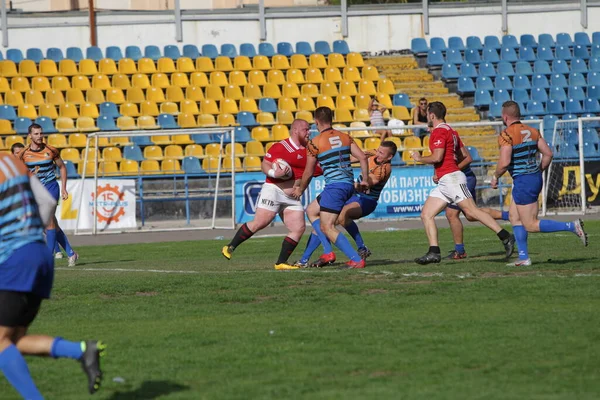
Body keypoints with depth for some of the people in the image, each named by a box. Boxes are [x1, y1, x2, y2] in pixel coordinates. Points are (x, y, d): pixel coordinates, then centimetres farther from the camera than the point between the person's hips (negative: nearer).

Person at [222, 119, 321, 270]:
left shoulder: (308, 151, 12)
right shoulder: (280, 147, -9)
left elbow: (313, 171, 21)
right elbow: (265, 165, -10)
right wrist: (274, 173, -28)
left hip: (293, 198, 7)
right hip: (274, 190, -7)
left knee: (299, 229, -5)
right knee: (259, 223, -13)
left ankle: (281, 263, 2)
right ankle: (230, 247, 2)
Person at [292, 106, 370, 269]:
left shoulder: (314, 143, -5)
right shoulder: (344, 137, 11)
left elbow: (309, 173, 3)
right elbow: (362, 157, 5)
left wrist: (300, 190, 20)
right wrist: (365, 180, 15)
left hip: (334, 186, -8)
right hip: (349, 184, 8)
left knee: (327, 228, -6)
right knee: (311, 211, 22)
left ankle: (356, 260, -15)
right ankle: (328, 253, 13)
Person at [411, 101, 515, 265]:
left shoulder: (439, 131, -8)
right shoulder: (450, 131, 22)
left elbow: (437, 157, -19)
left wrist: (419, 158, -3)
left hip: (451, 178, -10)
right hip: (444, 183, 10)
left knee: (472, 211, -15)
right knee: (426, 214, 2)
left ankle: (506, 237, -15)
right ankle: (434, 252, -7)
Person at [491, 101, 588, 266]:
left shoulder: (506, 135, -13)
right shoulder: (532, 131, 8)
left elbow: (504, 163, -21)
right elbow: (548, 153, 7)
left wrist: (495, 177, -3)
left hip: (522, 182, -8)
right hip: (535, 178, 8)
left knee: (531, 226, -3)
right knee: (514, 216, 18)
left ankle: (572, 226, -15)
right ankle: (523, 257, 16)